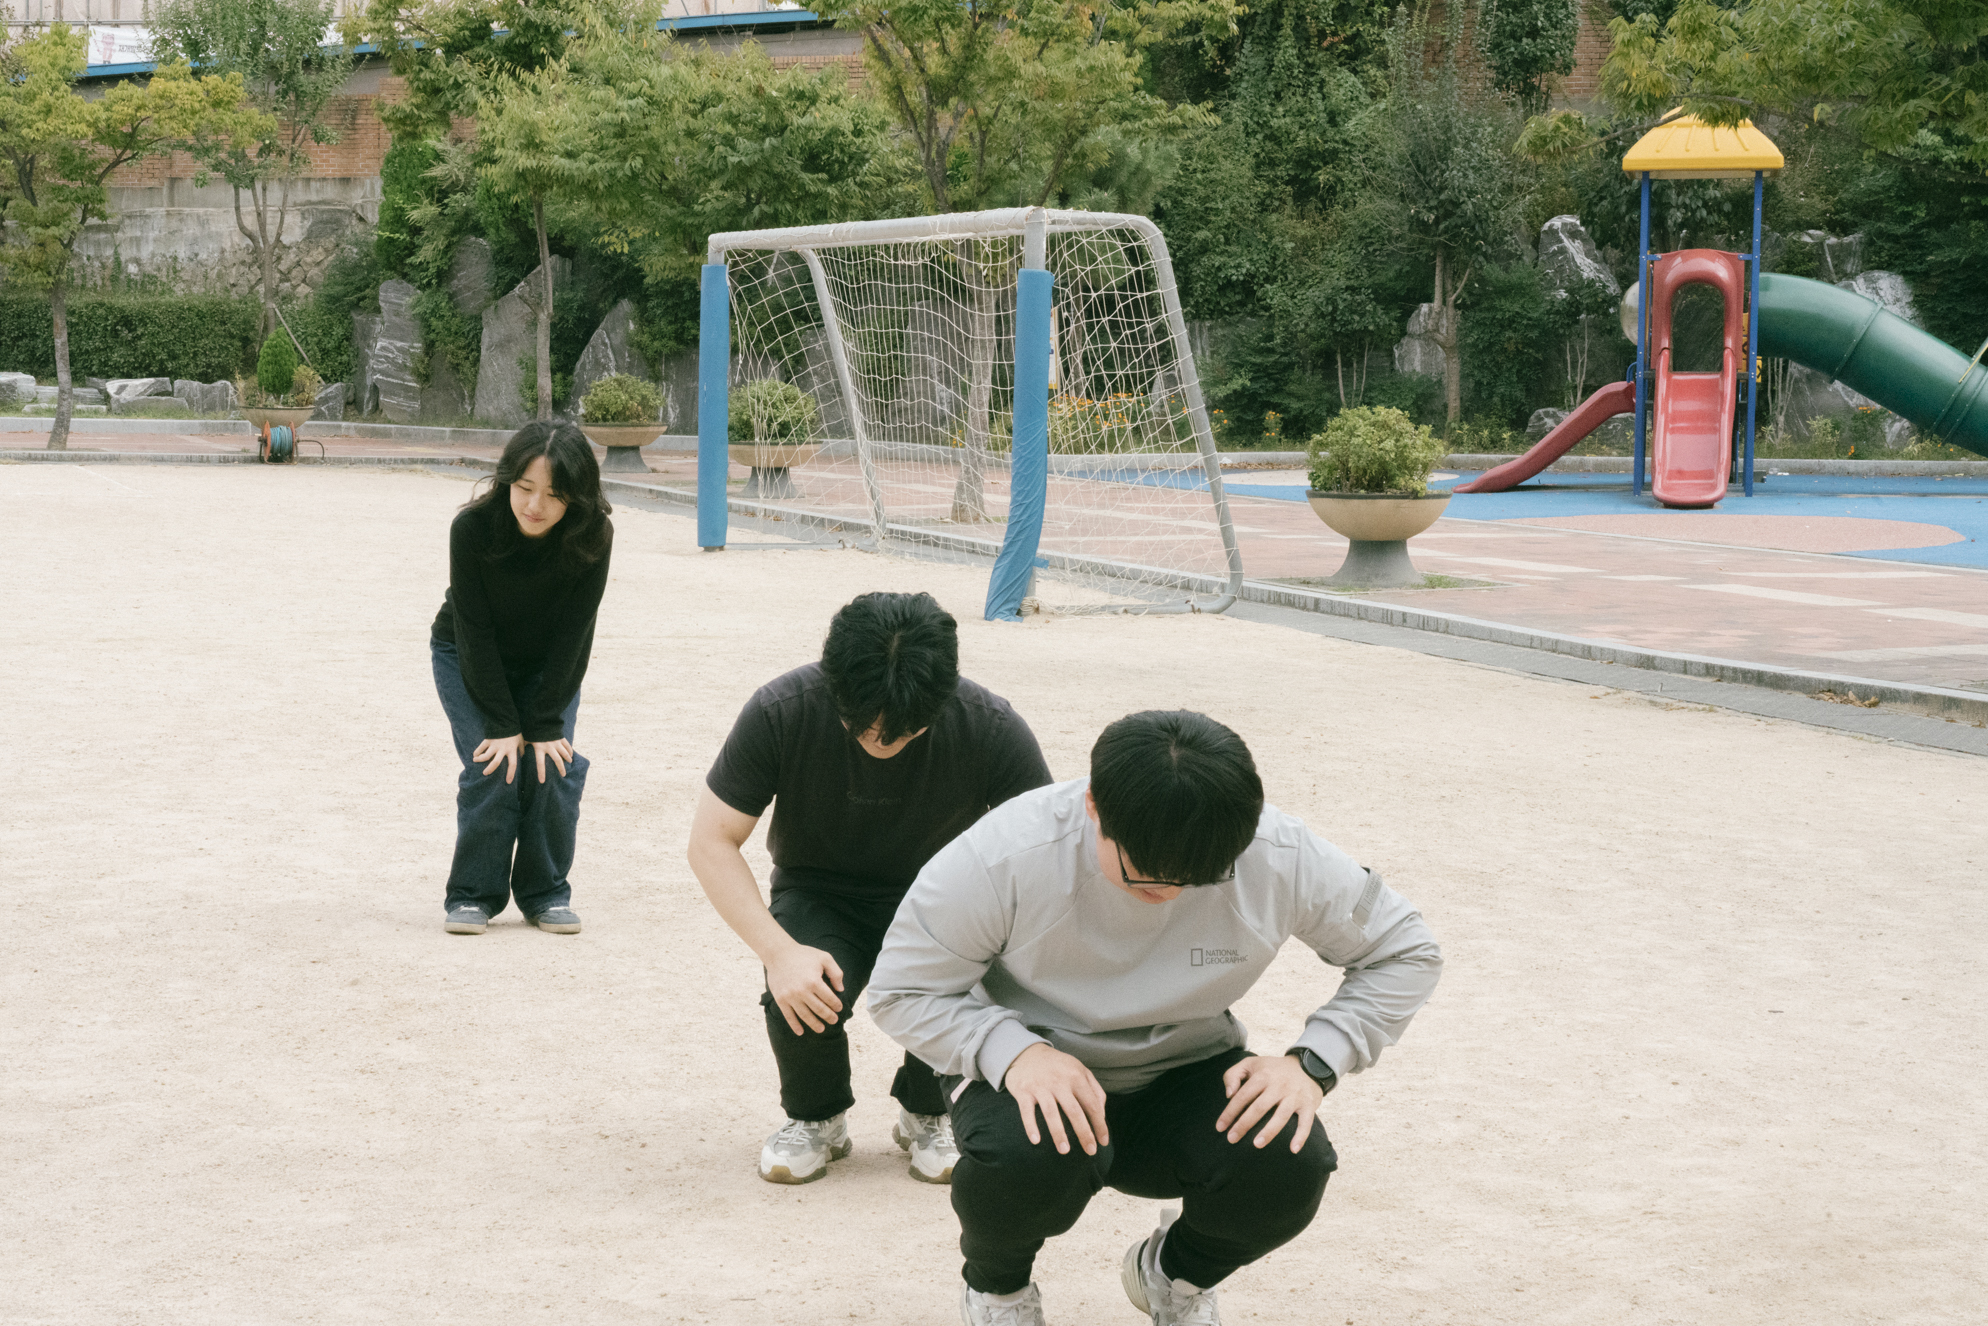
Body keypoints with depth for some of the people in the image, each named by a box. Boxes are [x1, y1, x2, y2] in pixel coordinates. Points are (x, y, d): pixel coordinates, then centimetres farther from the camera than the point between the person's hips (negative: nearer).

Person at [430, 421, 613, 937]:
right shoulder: (472, 527, -31)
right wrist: (503, 724, -25)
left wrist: (544, 724, -23)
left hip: (549, 664, 1)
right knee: (490, 765, -15)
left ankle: (546, 893, 5)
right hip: (469, 658, -1)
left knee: (553, 764, -12)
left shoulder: (592, 537, -28)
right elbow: (475, 630, -24)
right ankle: (473, 895, -1)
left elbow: (572, 635, -21)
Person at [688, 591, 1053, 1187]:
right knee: (802, 992, -33)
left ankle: (926, 1113, 4)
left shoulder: (991, 729, -23)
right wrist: (780, 952, -30)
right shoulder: (780, 712, -24)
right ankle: (816, 1117, 4)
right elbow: (711, 842, -16)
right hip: (820, 897, 0)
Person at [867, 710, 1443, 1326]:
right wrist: (1014, 1051, -35)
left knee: (1288, 1166, -28)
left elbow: (1405, 952, -4)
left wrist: (1313, 1061, -20)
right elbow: (901, 989, -17)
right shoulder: (1007, 858, -27)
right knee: (1023, 1161, -38)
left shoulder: (1283, 858, -20)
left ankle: (1175, 1276, 11)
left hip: (1184, 1071, 2)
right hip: (1035, 1073, -2)